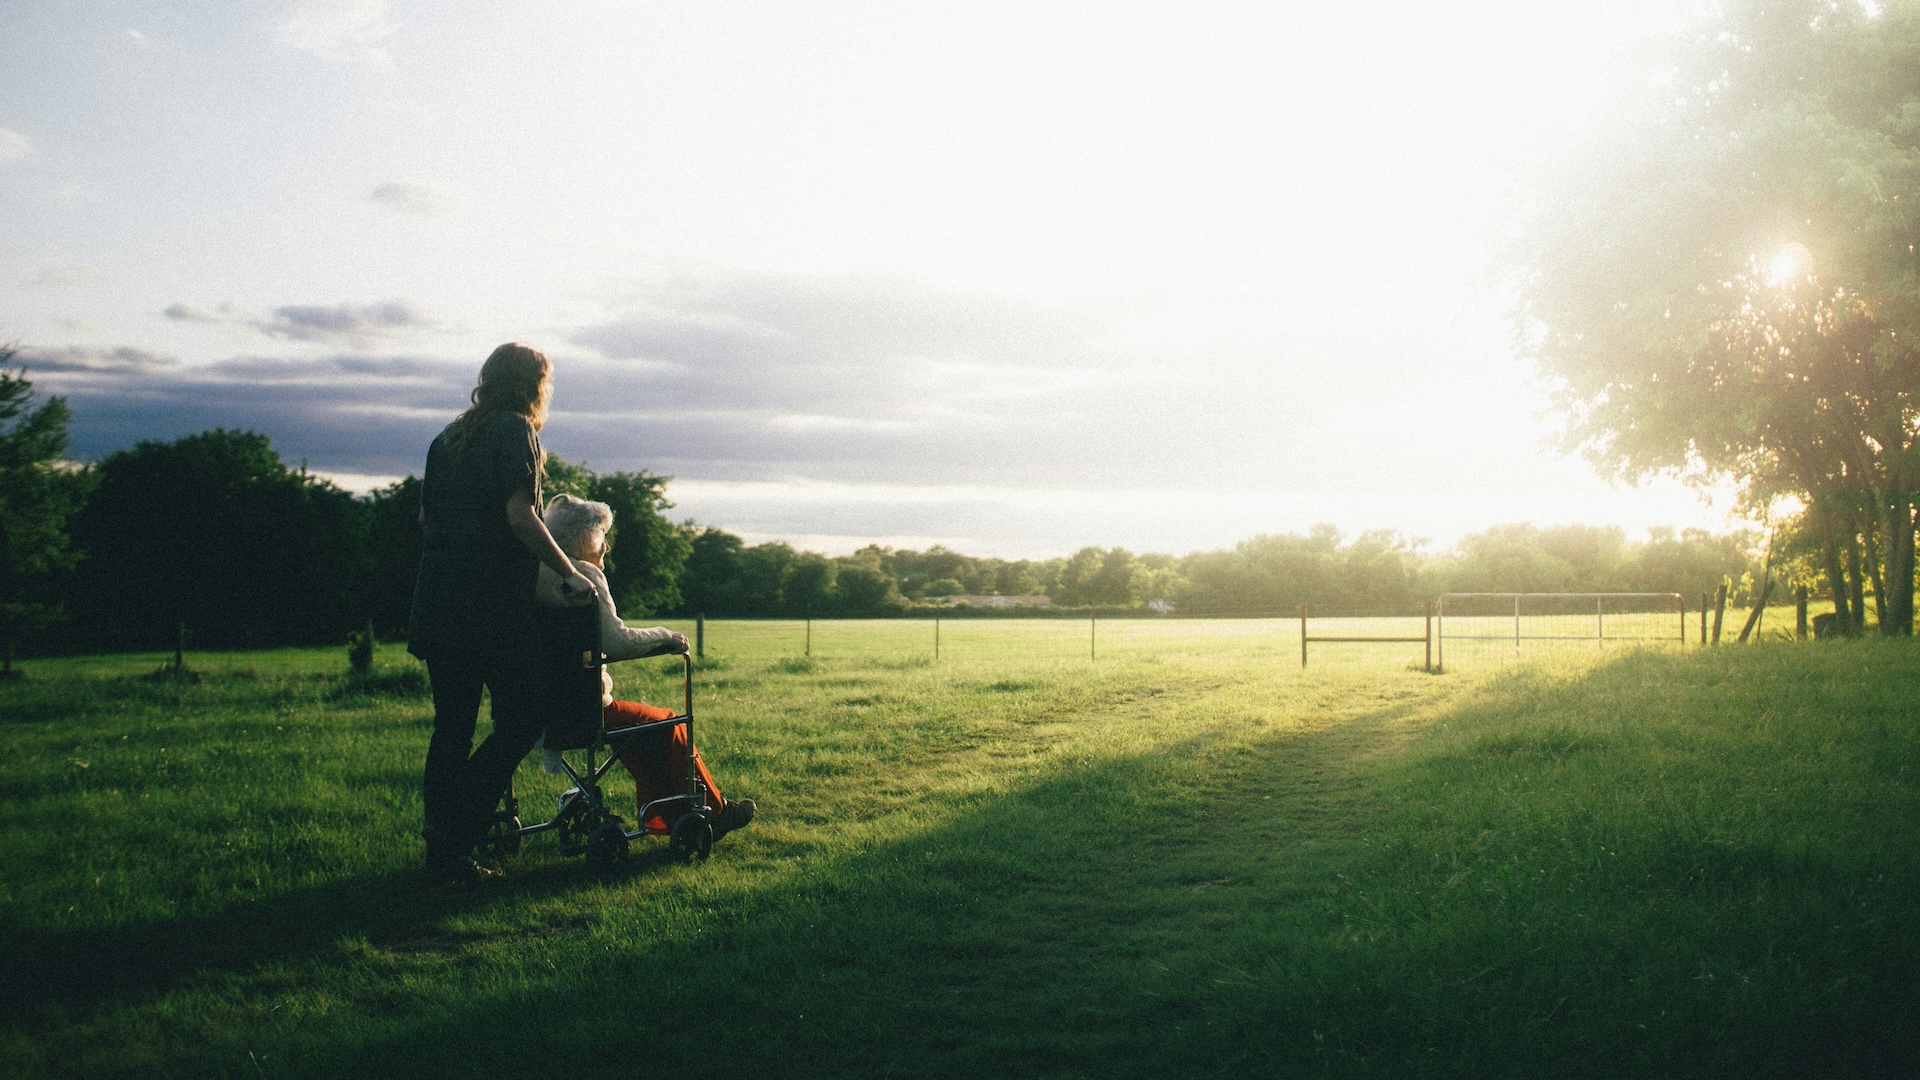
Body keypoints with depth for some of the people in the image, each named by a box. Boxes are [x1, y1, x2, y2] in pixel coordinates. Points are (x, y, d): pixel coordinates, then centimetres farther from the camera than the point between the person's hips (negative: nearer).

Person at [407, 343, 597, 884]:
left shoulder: (448, 438, 18)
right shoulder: (516, 431, -5)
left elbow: (425, 517, 20)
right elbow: (519, 516, -14)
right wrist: (568, 572, -8)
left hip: (438, 599, 8)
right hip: (493, 603, -8)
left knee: (452, 726, 11)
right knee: (521, 719, 0)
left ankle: (443, 856, 13)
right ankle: (454, 831, -9)